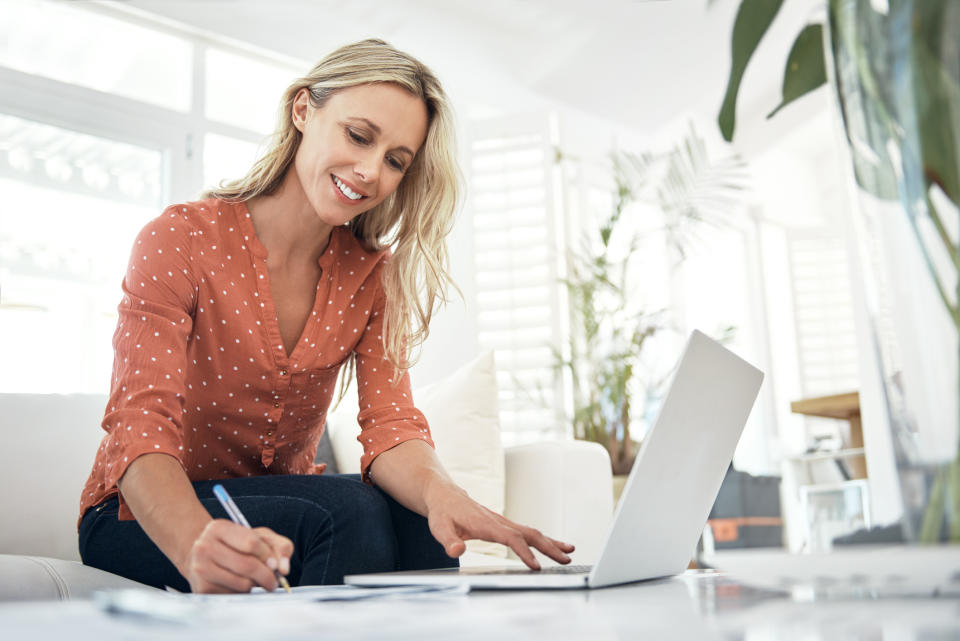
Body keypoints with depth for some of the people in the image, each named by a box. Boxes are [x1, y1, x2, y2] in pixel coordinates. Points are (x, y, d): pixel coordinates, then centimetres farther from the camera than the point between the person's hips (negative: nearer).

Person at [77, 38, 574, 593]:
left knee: (417, 521, -27)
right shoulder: (179, 241, -17)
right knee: (349, 511, -31)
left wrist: (440, 493, -40)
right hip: (148, 520, -4)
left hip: (283, 497, 4)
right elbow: (145, 430, -27)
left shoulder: (371, 274, -4)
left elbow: (391, 425, -15)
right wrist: (199, 547, -49)